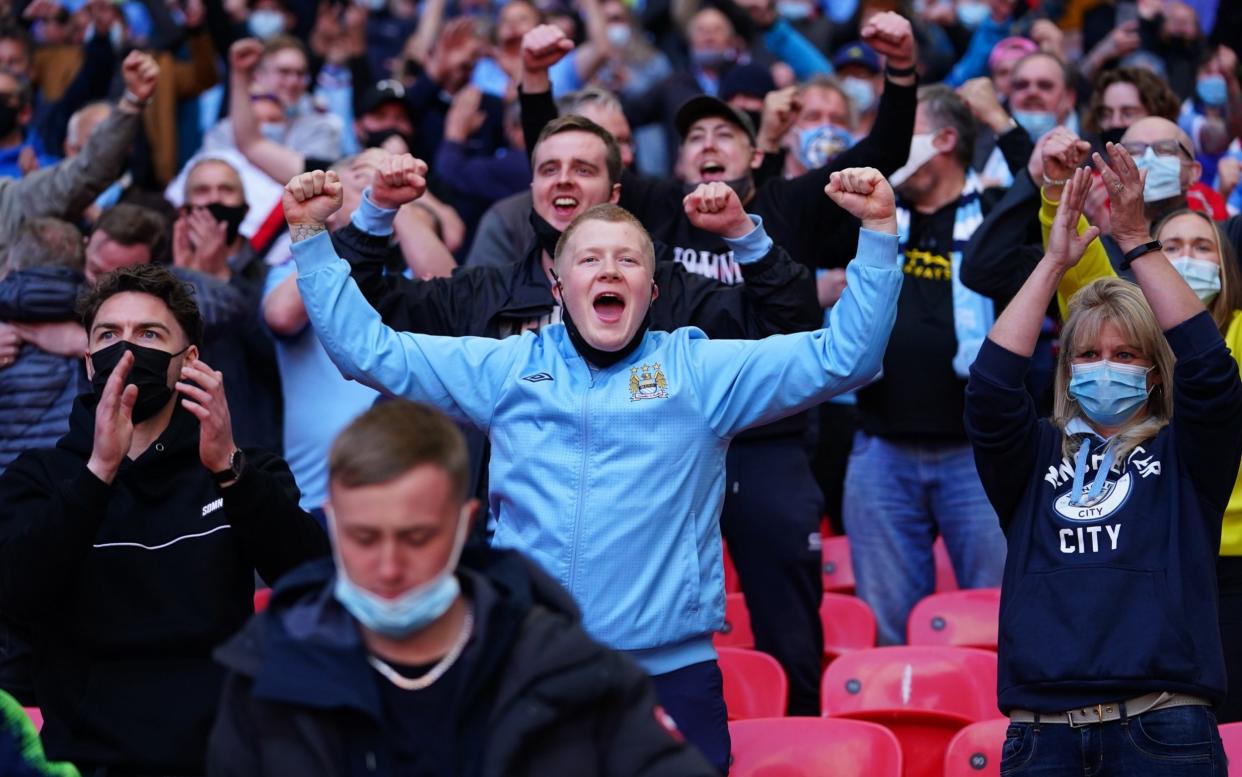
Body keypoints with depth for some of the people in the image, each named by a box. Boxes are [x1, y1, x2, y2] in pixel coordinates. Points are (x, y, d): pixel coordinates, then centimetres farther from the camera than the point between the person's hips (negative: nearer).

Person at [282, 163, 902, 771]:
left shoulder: (701, 370, 6)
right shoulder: (507, 369, 11)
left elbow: (845, 355, 1)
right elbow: (366, 349, 13)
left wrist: (878, 229, -9)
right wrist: (311, 236, 6)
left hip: (670, 678, -2)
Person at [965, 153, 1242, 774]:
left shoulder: (1182, 456, 11)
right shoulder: (1037, 456, 13)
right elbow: (990, 387, -3)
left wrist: (1138, 242, -9)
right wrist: (1053, 261, -6)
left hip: (1163, 727, -1)